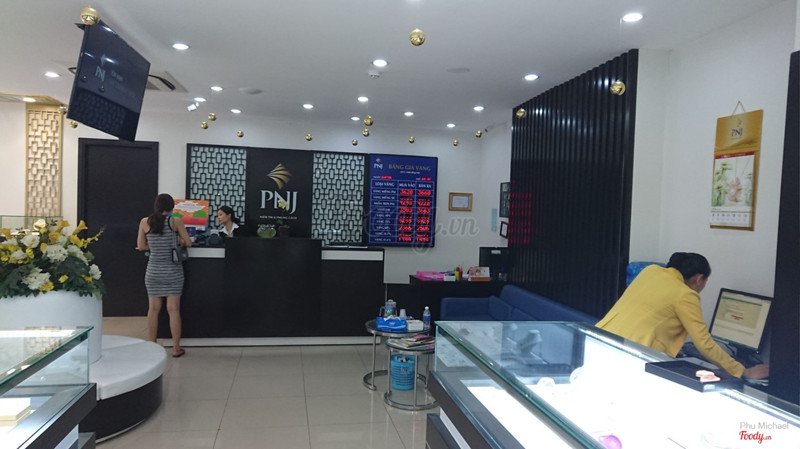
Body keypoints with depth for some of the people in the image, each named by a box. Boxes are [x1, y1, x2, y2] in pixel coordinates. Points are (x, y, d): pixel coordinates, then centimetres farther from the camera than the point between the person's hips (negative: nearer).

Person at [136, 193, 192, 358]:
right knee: (173, 309, 1)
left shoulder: (145, 222, 0)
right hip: (173, 270, -2)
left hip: (153, 271, 2)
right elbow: (188, 243, -2)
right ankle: (176, 348, 6)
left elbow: (141, 246, 4)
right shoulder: (175, 221, -6)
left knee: (153, 309, 11)